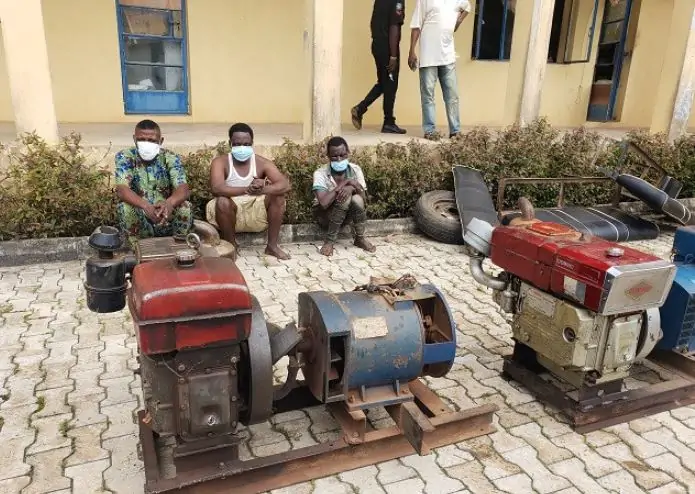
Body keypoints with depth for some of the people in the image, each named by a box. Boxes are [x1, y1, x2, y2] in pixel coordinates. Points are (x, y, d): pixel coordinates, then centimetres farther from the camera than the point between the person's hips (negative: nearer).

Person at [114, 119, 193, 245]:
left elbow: (184, 189, -21)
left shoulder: (170, 158, -6)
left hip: (166, 216, 0)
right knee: (125, 207, -30)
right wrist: (146, 206, -45)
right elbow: (121, 189, -23)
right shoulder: (125, 157, -8)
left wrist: (170, 203, -47)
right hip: (139, 215, 0)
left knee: (185, 207, -27)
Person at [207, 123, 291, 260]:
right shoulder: (220, 162, -8)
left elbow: (285, 185, -17)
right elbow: (217, 188, -28)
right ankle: (231, 245, -8)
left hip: (256, 212, 2)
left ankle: (272, 245, -9)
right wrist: (247, 189, -37)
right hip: (232, 212, -2)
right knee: (222, 201, -33)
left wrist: (261, 190, -36)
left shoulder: (262, 162, -4)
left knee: (278, 195, -20)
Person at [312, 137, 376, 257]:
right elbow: (324, 203, -36)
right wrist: (345, 182, -35)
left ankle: (360, 239, -8)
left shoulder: (355, 170, -12)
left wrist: (352, 188, -37)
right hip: (325, 215, -3)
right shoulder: (320, 173, -22)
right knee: (345, 197, -32)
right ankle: (330, 241, -20)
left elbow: (364, 201, -16)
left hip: (346, 215, 3)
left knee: (357, 199, -30)